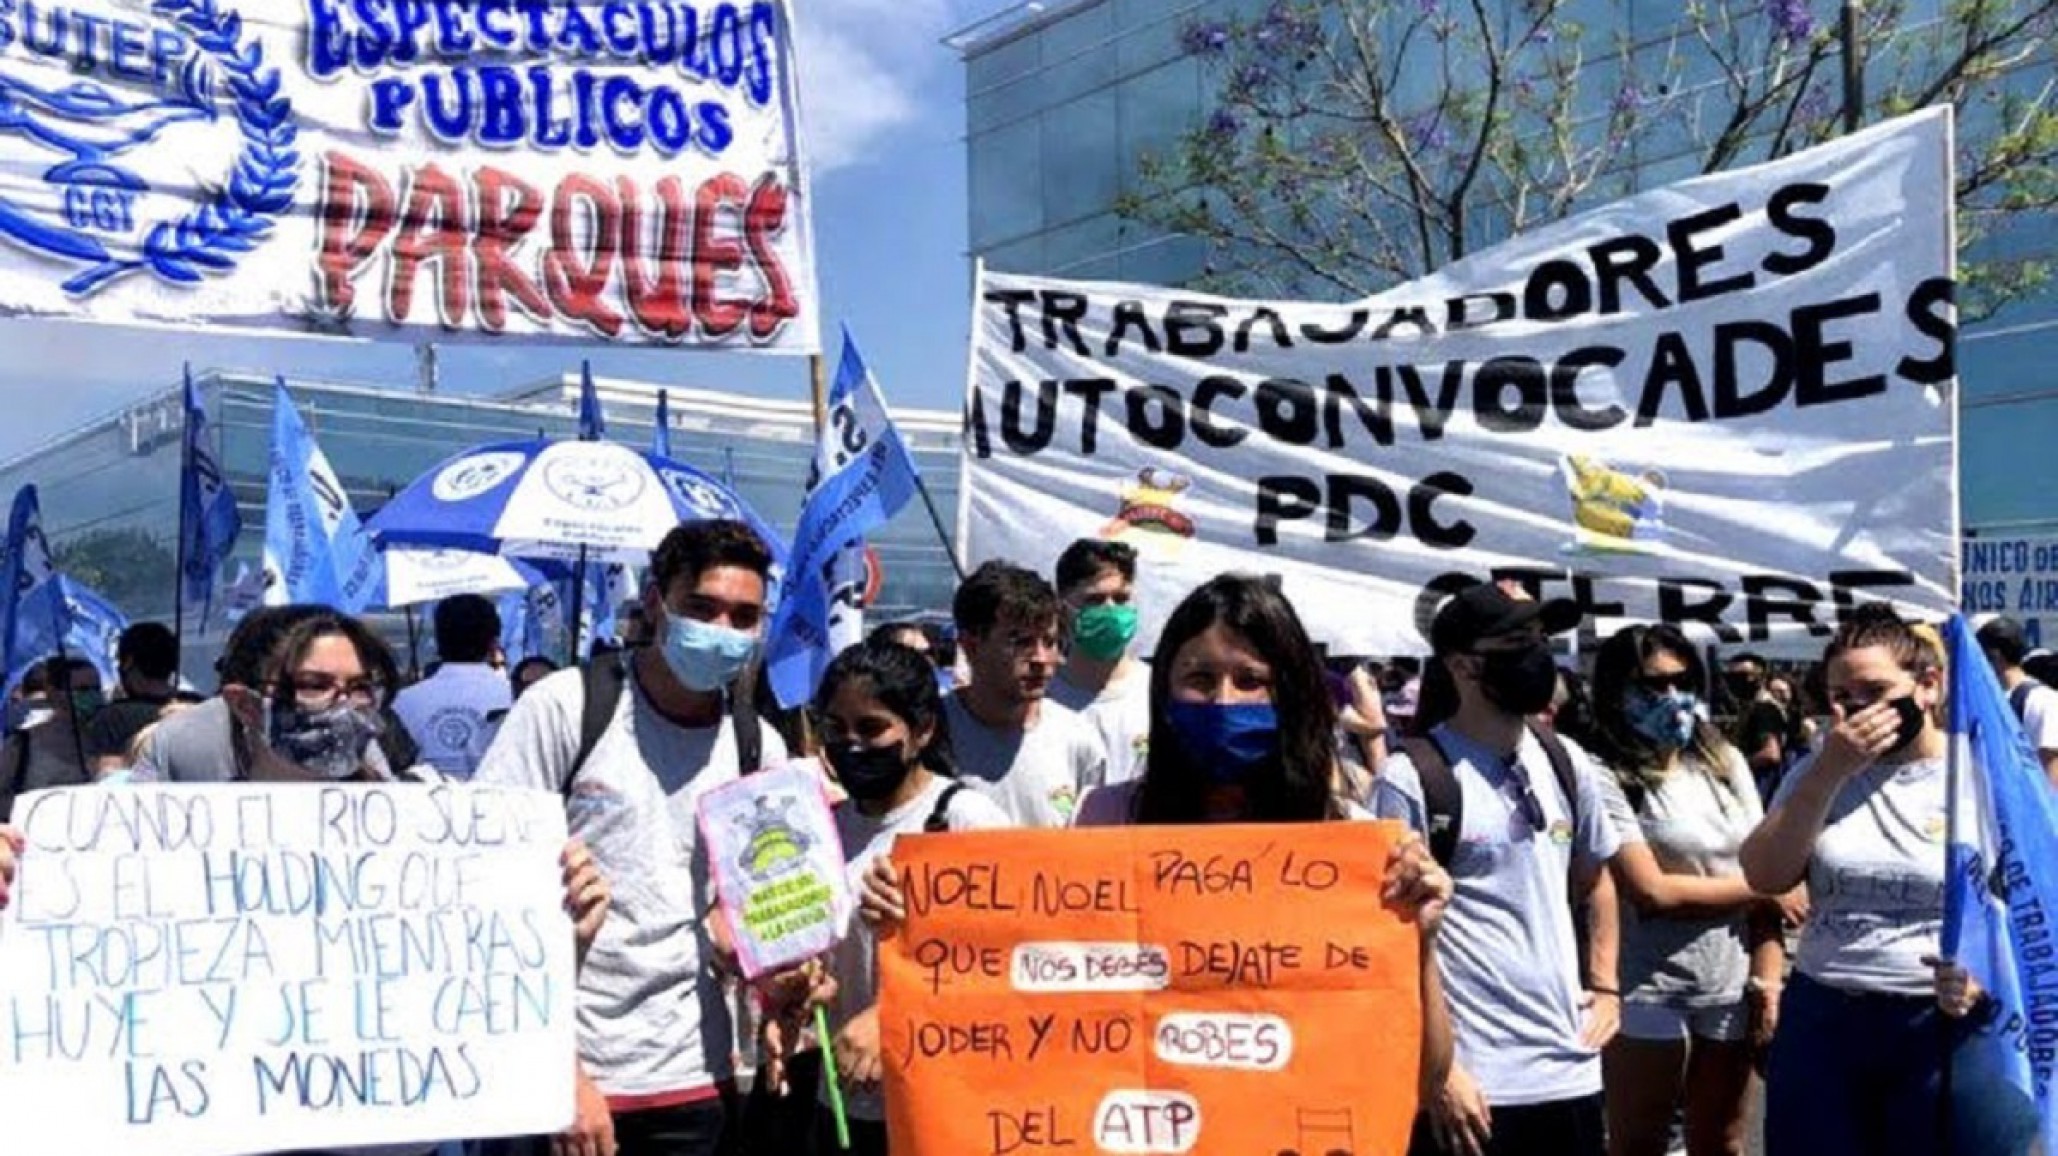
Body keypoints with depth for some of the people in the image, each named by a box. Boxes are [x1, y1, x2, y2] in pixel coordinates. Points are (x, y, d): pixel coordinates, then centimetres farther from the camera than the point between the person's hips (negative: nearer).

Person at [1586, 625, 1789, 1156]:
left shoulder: (1726, 762, 5)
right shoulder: (1607, 779, -12)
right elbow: (1652, 892, -16)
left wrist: (1769, 977, -4)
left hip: (1731, 988, 5)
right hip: (1650, 993, -5)